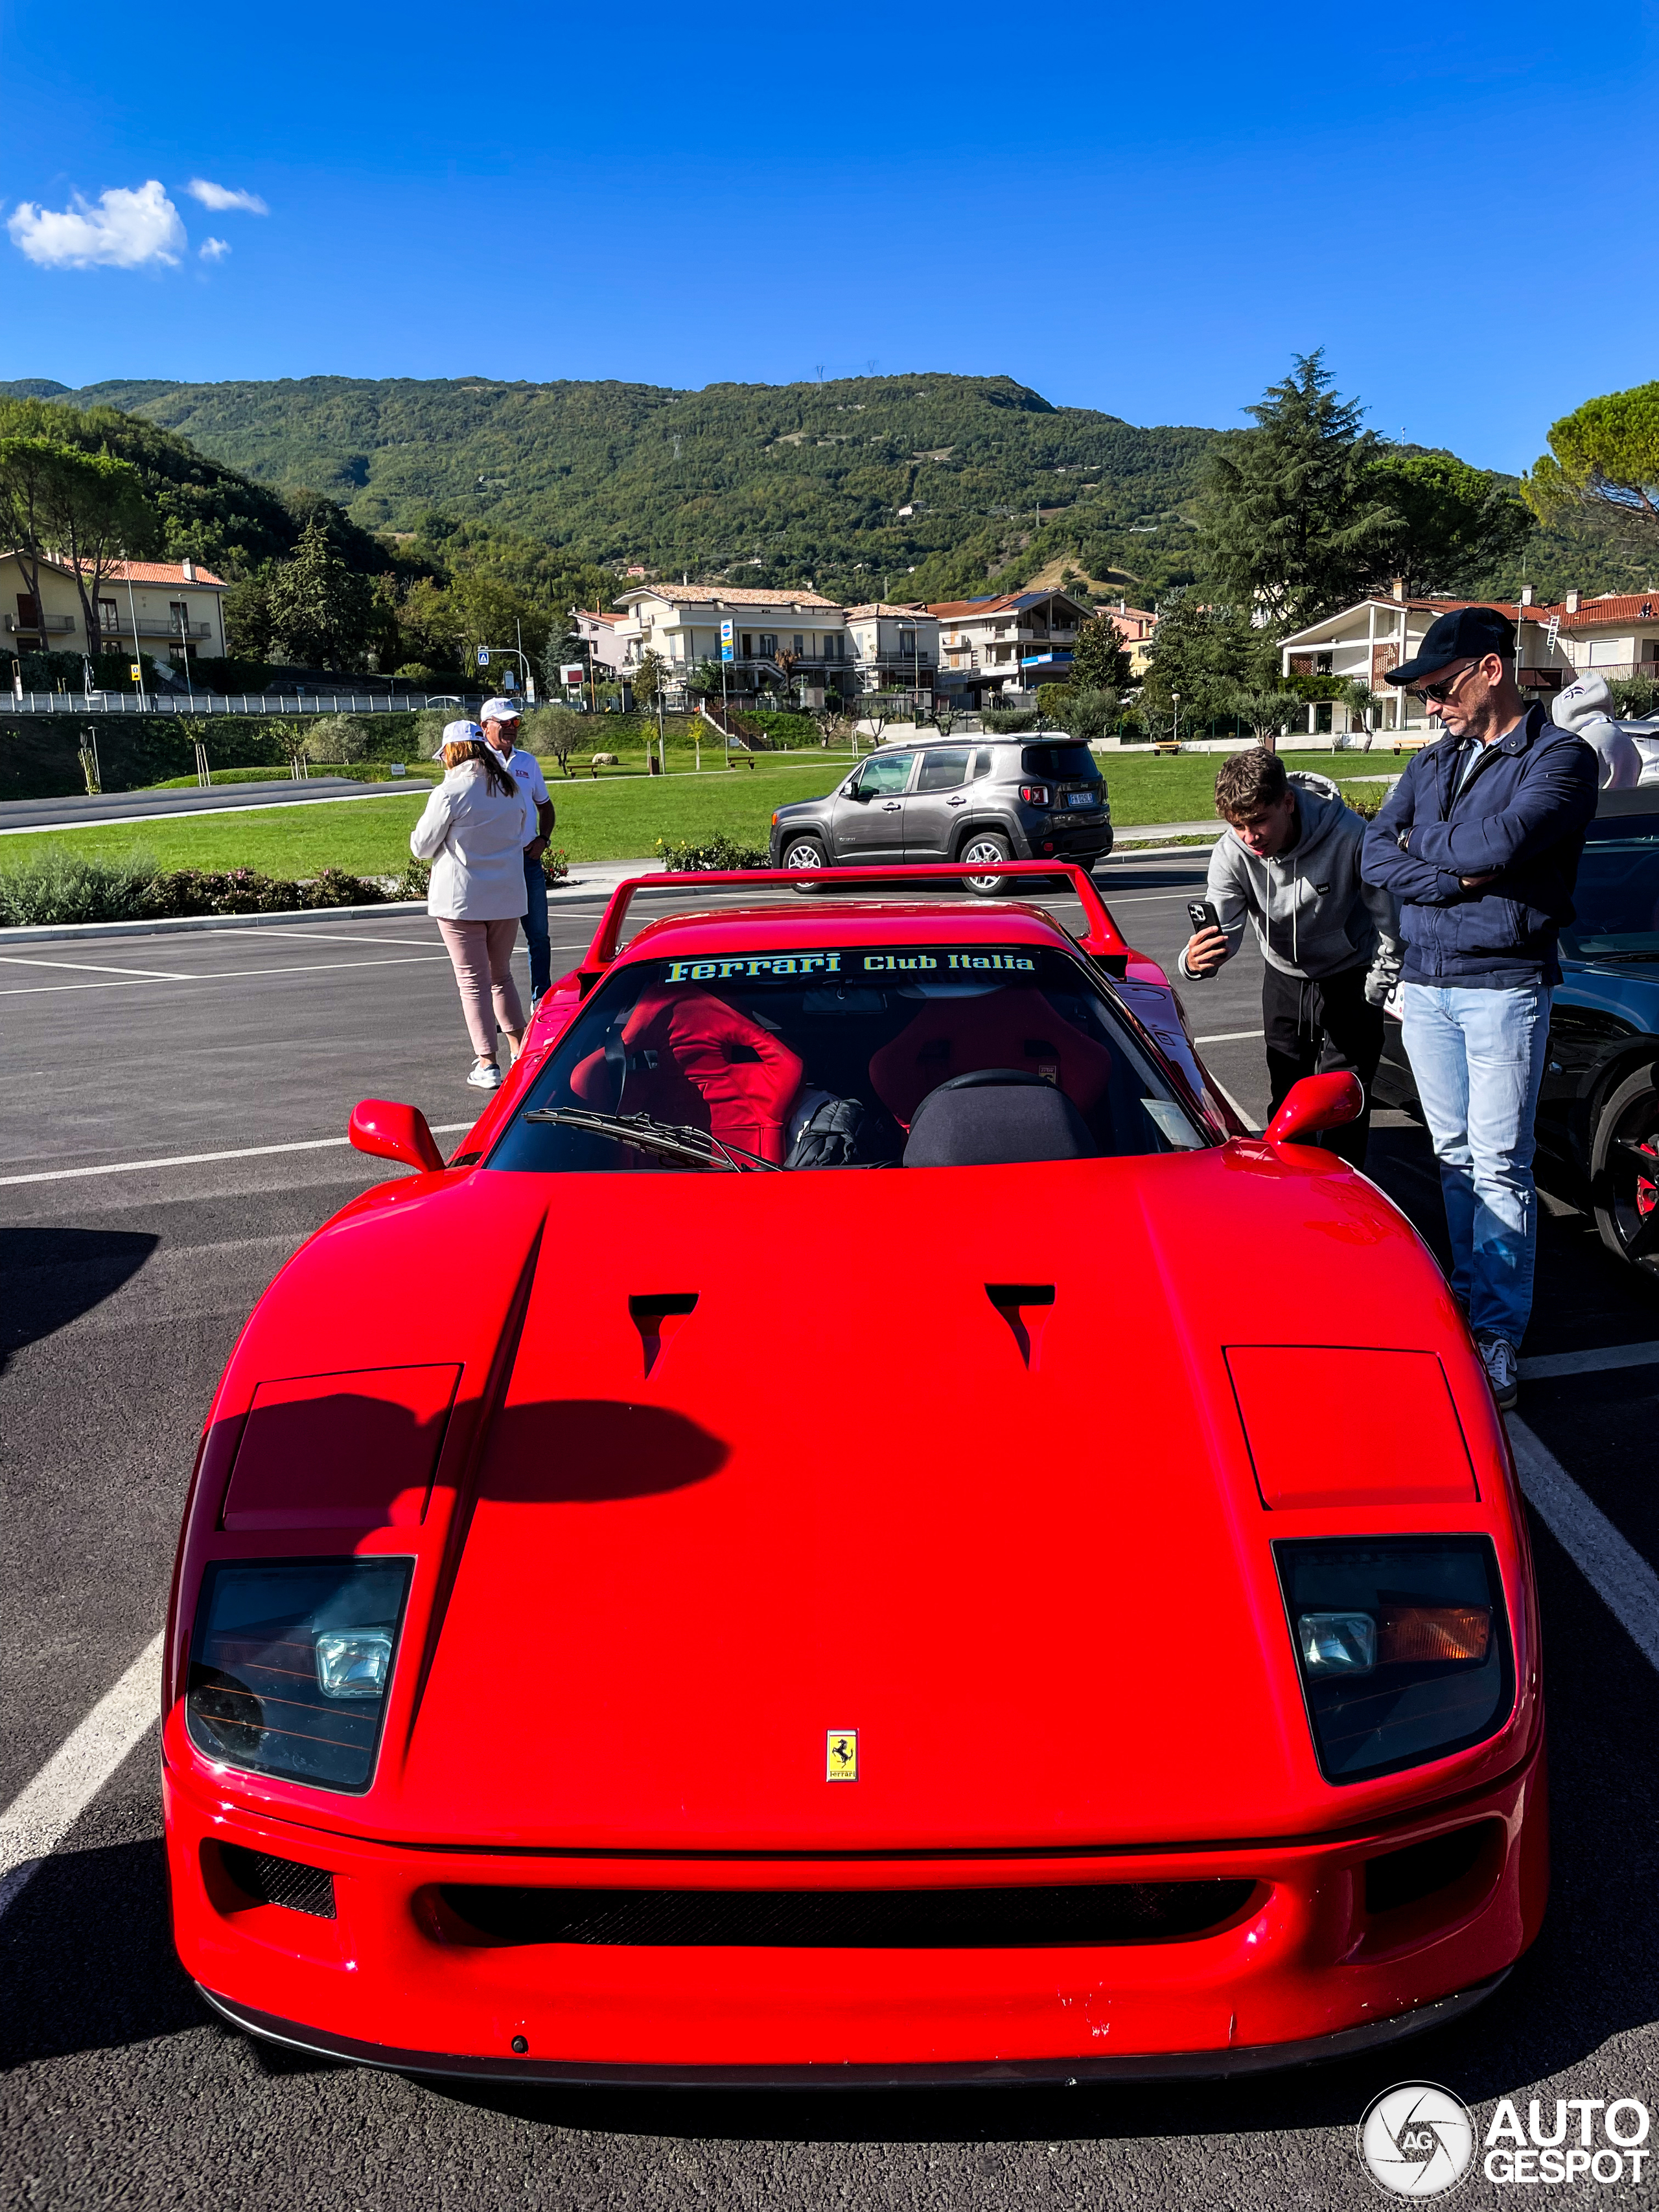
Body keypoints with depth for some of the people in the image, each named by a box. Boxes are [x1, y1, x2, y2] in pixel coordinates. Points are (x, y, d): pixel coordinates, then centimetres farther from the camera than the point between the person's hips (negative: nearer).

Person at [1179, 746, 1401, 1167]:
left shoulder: (1348, 836, -31)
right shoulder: (1232, 853, -23)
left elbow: (1388, 915, -17)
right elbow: (1222, 930, -25)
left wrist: (1375, 991, -9)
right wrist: (1195, 962, -49)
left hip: (1350, 979, -3)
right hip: (1284, 979, 3)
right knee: (1287, 1097, 13)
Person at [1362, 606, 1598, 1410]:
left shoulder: (1559, 756, -5)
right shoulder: (1432, 763, 14)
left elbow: (1502, 841, -23)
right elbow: (1376, 854, 2)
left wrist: (1423, 844, -4)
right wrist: (1464, 876, -12)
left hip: (1503, 988, -6)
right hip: (1424, 985, 6)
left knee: (1500, 1165, -5)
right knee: (1453, 1155, 11)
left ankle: (1498, 1330, 2)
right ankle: (1470, 1296, 23)